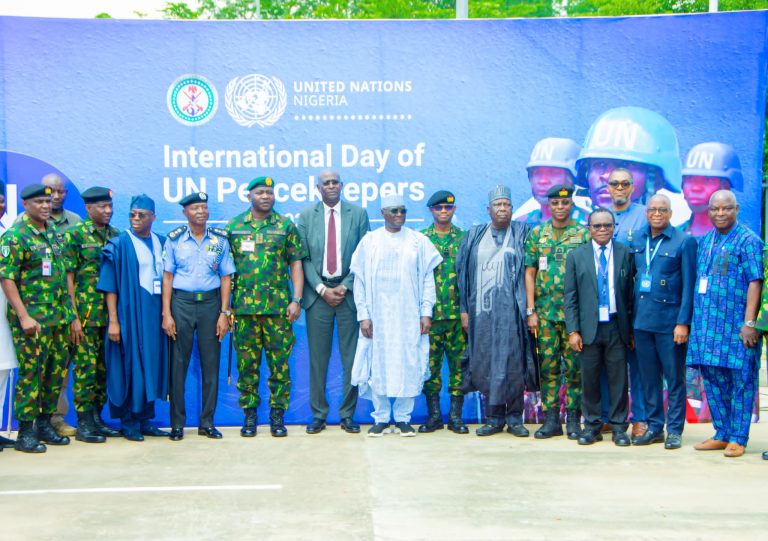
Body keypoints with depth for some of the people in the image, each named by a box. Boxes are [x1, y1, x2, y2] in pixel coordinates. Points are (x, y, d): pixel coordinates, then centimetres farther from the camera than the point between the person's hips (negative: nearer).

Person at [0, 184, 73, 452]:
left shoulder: (55, 232, 12)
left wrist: (67, 309, 15)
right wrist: (23, 316, -18)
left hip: (58, 317, 7)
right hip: (32, 317, -7)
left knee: (56, 371, 10)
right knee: (31, 373, -4)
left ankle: (45, 424, 23)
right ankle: (25, 432, 5)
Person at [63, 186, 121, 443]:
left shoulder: (115, 235, 11)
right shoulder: (75, 234, -4)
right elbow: (68, 276, -7)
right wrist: (74, 316, -12)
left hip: (111, 313, 5)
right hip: (85, 314, -5)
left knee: (104, 368, 10)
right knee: (85, 366, -2)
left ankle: (96, 417, 21)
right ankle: (84, 424, 6)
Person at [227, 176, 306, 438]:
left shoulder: (286, 226, 6)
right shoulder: (234, 227, 8)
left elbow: (296, 264, 4)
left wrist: (296, 300, -5)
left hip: (278, 307, -1)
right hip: (243, 306, 1)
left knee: (279, 362, 2)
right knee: (246, 363, 5)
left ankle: (277, 415, 12)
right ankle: (249, 414, 16)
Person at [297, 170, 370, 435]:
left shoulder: (358, 214, 5)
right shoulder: (306, 216, 6)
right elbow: (304, 258, 3)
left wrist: (345, 286, -8)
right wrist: (322, 289, -7)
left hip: (349, 292, 0)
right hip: (317, 293, 0)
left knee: (351, 356, 2)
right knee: (318, 358, 4)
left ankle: (347, 415, 12)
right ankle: (318, 414, 13)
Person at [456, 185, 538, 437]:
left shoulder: (522, 234, 6)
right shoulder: (474, 236, 12)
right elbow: (463, 272, 10)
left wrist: (529, 307, -5)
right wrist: (464, 309, 4)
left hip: (511, 311, -2)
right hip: (482, 311, 2)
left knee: (512, 363, -2)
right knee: (486, 363, 3)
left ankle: (514, 418, 9)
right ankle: (494, 418, 12)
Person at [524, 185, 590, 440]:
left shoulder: (584, 234, 4)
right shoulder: (537, 234, 9)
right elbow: (530, 273, 8)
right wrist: (531, 311, 1)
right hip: (545, 311, 2)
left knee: (574, 366, 1)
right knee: (547, 365, 4)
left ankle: (573, 419, 11)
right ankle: (551, 419, 12)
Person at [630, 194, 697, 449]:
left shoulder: (684, 242, -3)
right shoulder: (636, 240, 10)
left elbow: (689, 285, -6)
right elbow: (630, 277, 11)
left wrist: (683, 322, -11)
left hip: (670, 321, -4)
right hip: (642, 320, 4)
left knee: (674, 378, 4)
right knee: (649, 378, 11)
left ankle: (674, 430, 13)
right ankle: (654, 428, 21)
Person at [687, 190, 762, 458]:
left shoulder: (748, 241, -5)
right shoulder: (704, 242, 14)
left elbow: (755, 282, -11)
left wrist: (749, 323, -19)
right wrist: (693, 320, 13)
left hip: (736, 325, -6)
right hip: (707, 324, 6)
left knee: (740, 381, 1)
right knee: (713, 380, 10)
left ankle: (738, 438, 8)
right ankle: (722, 434, 20)